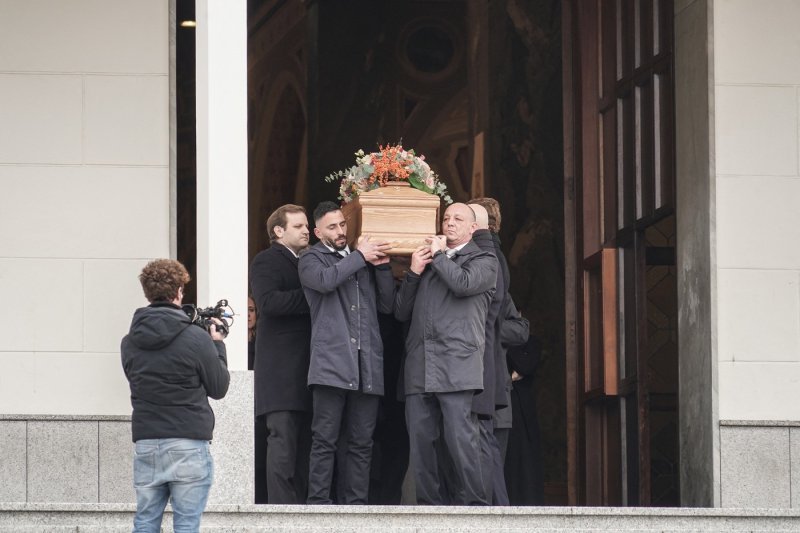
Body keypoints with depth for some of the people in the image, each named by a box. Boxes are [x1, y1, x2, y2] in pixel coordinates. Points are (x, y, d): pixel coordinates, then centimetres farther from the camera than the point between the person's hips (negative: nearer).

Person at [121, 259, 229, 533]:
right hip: (189, 445, -4)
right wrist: (218, 344, 14)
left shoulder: (130, 342, 3)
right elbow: (219, 387, -1)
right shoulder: (197, 339, -10)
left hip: (145, 444, 4)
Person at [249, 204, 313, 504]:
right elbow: (268, 301, -17)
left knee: (304, 441, 4)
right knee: (283, 437, -12)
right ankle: (281, 504, -15)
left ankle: (299, 501, 4)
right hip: (281, 366, -7)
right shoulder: (266, 261, 0)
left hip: (306, 364, 7)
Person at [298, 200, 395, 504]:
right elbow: (325, 280, -15)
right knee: (325, 439, -7)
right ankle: (318, 503, -6)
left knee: (361, 442, 4)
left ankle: (355, 503, 7)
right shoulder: (312, 259, 8)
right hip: (331, 363, -5)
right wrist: (360, 256, -7)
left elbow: (387, 305, 18)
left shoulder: (363, 261, 22)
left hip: (366, 366, 5)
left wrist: (382, 266, 5)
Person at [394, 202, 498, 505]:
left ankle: (474, 504, -9)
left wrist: (439, 255, 3)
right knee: (420, 442, 0)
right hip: (419, 367, 5)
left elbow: (464, 283, -11)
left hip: (456, 365, -5)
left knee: (461, 439, -13)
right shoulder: (427, 262, 27)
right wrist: (413, 273, 9)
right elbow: (401, 312, 23)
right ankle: (429, 506, 4)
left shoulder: (483, 261, 12)